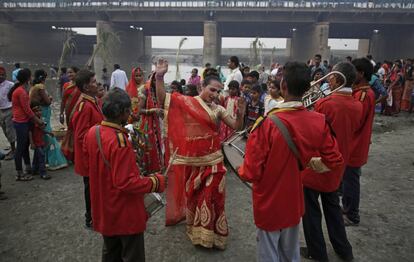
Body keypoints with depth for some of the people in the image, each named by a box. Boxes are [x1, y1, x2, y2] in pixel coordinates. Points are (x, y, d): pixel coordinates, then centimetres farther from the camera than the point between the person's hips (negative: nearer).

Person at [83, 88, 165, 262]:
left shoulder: (91, 133, -4)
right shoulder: (119, 141, -29)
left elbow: (88, 169, 8)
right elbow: (126, 182, -28)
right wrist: (156, 182, -18)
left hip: (104, 210, 8)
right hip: (125, 212, -8)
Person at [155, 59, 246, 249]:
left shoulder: (218, 109, 3)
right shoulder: (186, 102, -4)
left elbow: (236, 127, 1)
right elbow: (163, 99, -11)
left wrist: (240, 114, -18)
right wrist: (159, 77, -25)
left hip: (212, 159, 2)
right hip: (192, 158, -2)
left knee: (211, 195, 9)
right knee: (193, 193, 13)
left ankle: (210, 232, 29)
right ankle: (197, 229, 34)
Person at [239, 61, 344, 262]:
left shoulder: (267, 124, -27)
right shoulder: (319, 121, -13)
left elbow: (251, 173, -23)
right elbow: (334, 161, -1)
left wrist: (241, 169, -2)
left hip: (269, 203, -4)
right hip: (294, 201, 4)